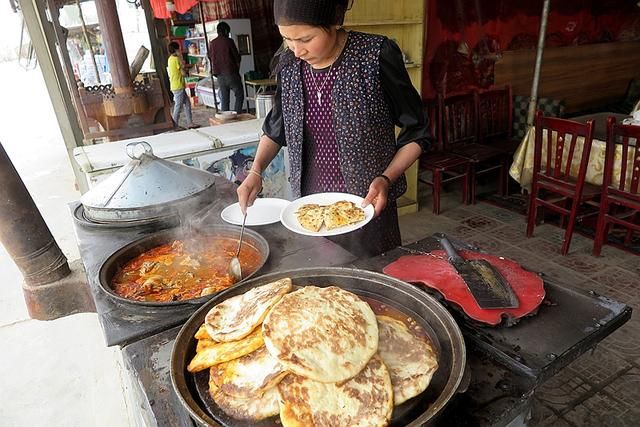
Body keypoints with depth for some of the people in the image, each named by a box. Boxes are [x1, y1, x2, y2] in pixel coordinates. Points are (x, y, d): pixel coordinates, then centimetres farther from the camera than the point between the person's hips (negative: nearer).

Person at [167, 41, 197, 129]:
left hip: (174, 86, 10)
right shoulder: (176, 59, -15)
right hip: (178, 86, -10)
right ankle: (174, 126, 3)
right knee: (178, 106, -3)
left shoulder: (170, 59, 14)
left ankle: (190, 123, 15)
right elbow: (183, 72, -14)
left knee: (187, 103, 13)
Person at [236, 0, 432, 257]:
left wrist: (386, 179, -19)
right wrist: (256, 171, -2)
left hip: (367, 208, -3)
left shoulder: (376, 56, -15)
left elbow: (416, 132, -6)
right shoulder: (289, 65, -3)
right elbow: (276, 129, 12)